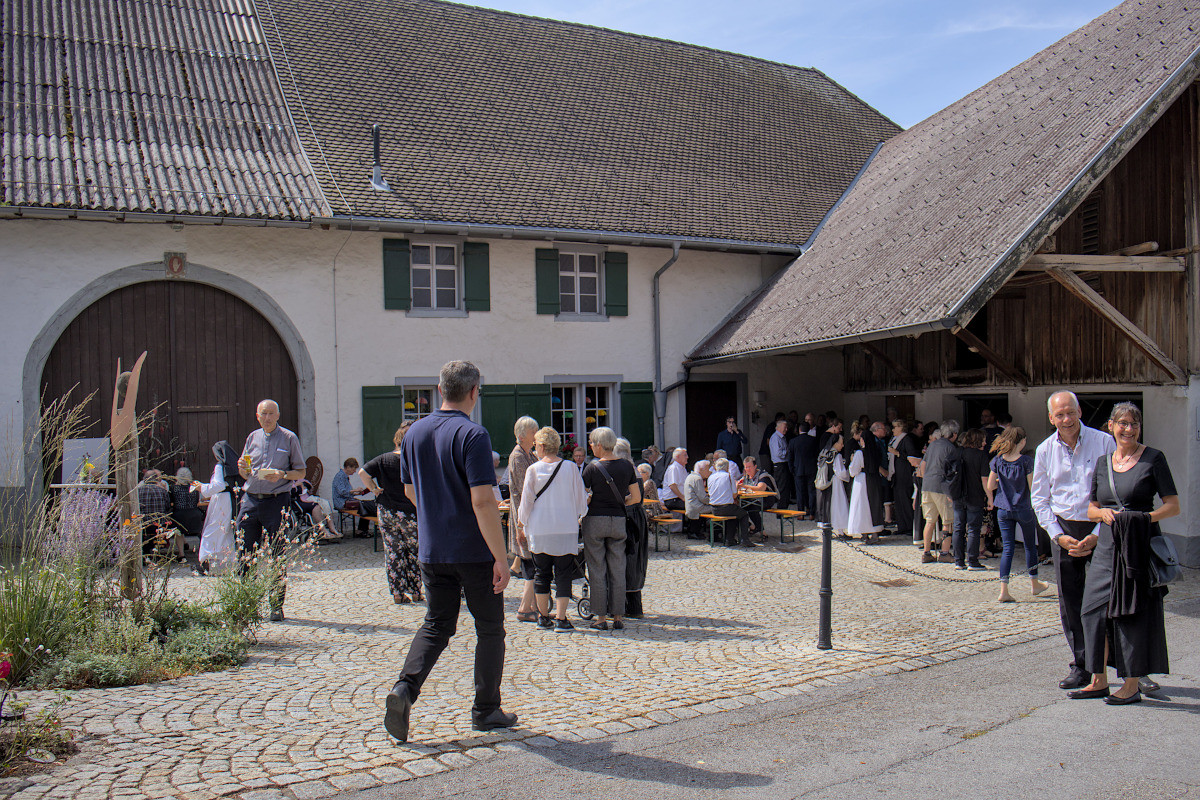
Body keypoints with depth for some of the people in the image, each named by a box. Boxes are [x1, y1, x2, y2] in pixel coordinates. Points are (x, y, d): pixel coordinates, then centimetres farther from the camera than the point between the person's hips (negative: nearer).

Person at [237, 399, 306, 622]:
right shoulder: (252, 437, 14)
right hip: (251, 499, 4)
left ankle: (277, 606, 8)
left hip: (276, 501, -4)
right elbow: (244, 474, 19)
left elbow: (301, 472, 2)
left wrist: (282, 475, -16)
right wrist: (242, 468, -3)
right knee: (244, 553, 4)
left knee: (277, 557, 0)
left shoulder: (289, 438, 2)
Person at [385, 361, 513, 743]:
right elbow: (483, 501, -23)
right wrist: (501, 558, -18)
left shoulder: (414, 433, 5)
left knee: (436, 624, 16)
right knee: (490, 628, 10)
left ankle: (405, 687, -3)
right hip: (475, 552, -6)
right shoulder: (472, 434, -17)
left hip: (431, 551, 6)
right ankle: (486, 710, 18)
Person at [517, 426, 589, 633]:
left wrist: (520, 526, 12)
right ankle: (561, 619, -1)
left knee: (541, 573, 13)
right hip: (566, 530, 0)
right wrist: (578, 517, 23)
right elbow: (581, 500, 5)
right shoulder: (571, 469, -2)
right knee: (563, 574, 4)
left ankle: (543, 617, 20)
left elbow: (526, 502, 1)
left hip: (539, 531, 1)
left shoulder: (533, 470, -3)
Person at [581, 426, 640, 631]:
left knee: (597, 571, 4)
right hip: (618, 521, 3)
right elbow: (637, 498, 4)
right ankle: (618, 617, 11)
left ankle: (601, 618, 6)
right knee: (618, 571, 9)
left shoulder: (592, 468, -9)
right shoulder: (627, 466, 2)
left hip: (595, 520, -3)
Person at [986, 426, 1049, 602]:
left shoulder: (997, 460, -3)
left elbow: (990, 486, -3)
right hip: (1024, 509, -2)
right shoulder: (1026, 461, -12)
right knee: (1030, 546, 18)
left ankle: (1003, 590, -4)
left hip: (1003, 510, 3)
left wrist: (991, 498, 17)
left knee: (1008, 548, 5)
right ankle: (1034, 584, 34)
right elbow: (1032, 488, -11)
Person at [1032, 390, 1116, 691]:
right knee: (1069, 601, 4)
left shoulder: (1103, 442, -4)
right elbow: (1040, 500, 10)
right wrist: (1059, 536, -2)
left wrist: (1098, 535, -9)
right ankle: (1081, 666, 15)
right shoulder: (1045, 451, 5)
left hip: (1100, 530, -3)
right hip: (1063, 529, 3)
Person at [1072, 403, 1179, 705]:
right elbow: (1091, 509, 15)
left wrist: (1144, 517, -19)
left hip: (1141, 544, -5)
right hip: (1107, 544, 5)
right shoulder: (1103, 462, 12)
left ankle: (1132, 685, 11)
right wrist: (1104, 513, -6)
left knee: (1134, 613, -1)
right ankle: (1099, 681, 15)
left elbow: (1173, 506, -4)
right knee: (1096, 610, 4)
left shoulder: (1153, 459, -2)